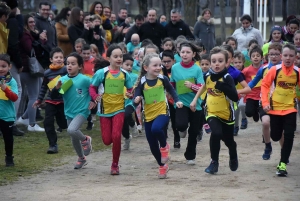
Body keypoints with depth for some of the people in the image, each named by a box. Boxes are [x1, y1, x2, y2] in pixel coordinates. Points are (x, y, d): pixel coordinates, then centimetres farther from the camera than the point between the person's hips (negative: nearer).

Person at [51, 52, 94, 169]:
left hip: (82, 111, -5)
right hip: (69, 113, 6)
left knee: (71, 130, -29)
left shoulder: (84, 79, -13)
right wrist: (57, 88, -20)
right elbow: (53, 96, -3)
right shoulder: (62, 80, -2)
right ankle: (81, 158, 38)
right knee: (74, 139, 15)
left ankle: (86, 140, 2)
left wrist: (93, 101, -9)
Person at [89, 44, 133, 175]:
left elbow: (130, 90, 11)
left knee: (116, 136, -14)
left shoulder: (124, 74, 0)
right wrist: (95, 97, -21)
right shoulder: (101, 73, -9)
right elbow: (92, 88, -2)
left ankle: (115, 165, 3)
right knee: (107, 140, -1)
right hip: (105, 110, -1)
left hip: (119, 109, 1)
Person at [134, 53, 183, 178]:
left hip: (162, 112, -2)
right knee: (153, 145, 7)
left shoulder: (162, 79, -6)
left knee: (156, 129, -34)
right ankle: (162, 166, 29)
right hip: (149, 116, 2)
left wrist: (177, 101, 0)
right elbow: (136, 97, -7)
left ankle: (164, 146, -4)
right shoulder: (142, 82, -9)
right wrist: (137, 99, -29)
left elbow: (171, 90, 12)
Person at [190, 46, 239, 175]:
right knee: (216, 134, -25)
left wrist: (223, 87, -39)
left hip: (226, 114, -2)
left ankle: (233, 159, 48)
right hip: (212, 113, 2)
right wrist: (195, 100, 20)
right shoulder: (208, 76, -7)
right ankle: (214, 162, -9)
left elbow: (235, 98, -31)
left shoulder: (227, 78, -21)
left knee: (228, 140, 15)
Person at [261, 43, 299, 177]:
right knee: (275, 136, 9)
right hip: (275, 108, 0)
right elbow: (265, 85, -4)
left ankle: (282, 164, -5)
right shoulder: (275, 70, -11)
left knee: (289, 136, -10)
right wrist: (265, 102, -11)